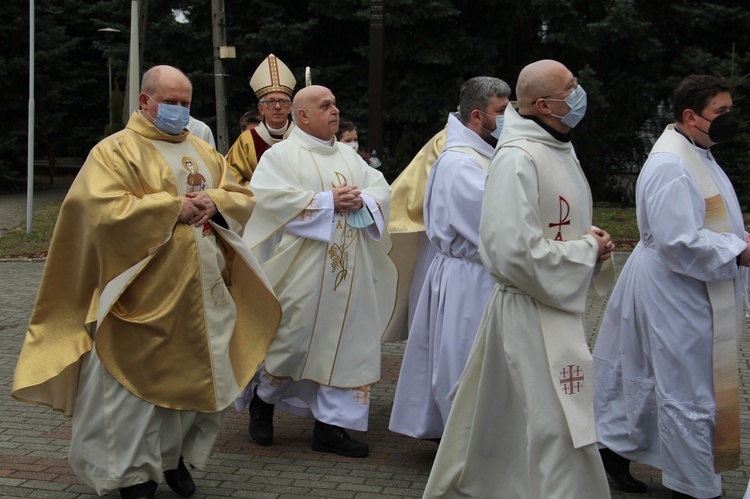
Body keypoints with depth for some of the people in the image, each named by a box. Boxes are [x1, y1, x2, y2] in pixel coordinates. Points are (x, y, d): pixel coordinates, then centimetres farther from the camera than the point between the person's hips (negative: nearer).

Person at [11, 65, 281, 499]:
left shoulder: (204, 153, 17)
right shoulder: (116, 151, -4)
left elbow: (243, 198, 14)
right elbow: (104, 210, -18)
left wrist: (214, 201, -8)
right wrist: (174, 207, -16)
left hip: (203, 294, 6)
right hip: (145, 296, -6)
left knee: (198, 376, 10)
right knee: (140, 381, 1)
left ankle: (176, 454, 29)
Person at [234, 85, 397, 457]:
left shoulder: (349, 157, 19)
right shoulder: (281, 155, 0)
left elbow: (382, 190, 13)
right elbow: (272, 198, -16)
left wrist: (361, 200, -10)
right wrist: (329, 201, -15)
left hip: (349, 273, 6)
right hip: (303, 272, -5)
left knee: (345, 342, 2)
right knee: (293, 339, -2)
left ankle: (330, 426, 9)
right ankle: (261, 398, 25)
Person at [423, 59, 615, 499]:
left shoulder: (561, 150, 11)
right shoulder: (517, 159, -20)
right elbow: (517, 253, -25)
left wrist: (592, 239, 4)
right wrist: (587, 250, -14)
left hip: (561, 309, 10)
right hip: (532, 317, -10)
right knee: (558, 440, -5)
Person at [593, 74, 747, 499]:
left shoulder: (698, 156, 12)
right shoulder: (671, 167, -22)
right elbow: (679, 241, -27)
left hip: (692, 293, 10)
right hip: (676, 294, -10)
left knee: (653, 379, 19)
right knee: (689, 392, 1)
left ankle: (616, 448, 33)